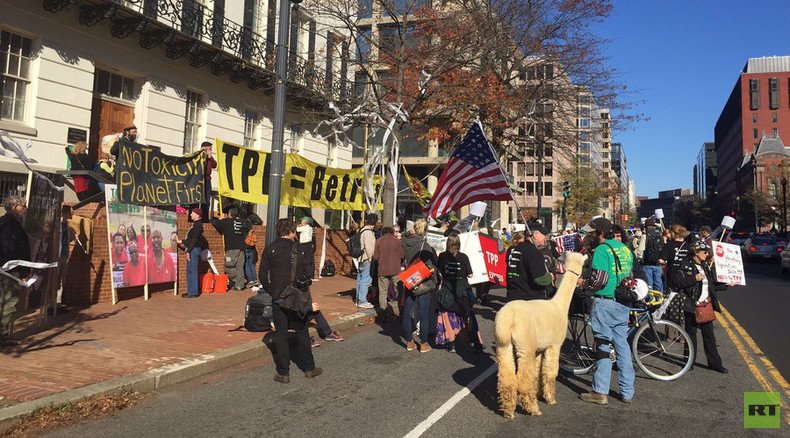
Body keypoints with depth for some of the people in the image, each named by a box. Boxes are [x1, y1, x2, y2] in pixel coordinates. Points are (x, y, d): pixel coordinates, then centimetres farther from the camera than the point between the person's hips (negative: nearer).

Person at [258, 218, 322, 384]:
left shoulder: (270, 249, -1)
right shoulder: (298, 249, -4)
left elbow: (262, 274, -2)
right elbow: (305, 275, -4)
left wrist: (270, 291, 10)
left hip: (278, 298, 1)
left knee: (281, 334, 7)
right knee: (301, 332, 12)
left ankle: (283, 373, 8)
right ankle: (309, 368, 20)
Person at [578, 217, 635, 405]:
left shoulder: (602, 249, -13)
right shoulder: (625, 248, 11)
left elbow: (599, 280, -19)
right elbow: (630, 275, 17)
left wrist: (582, 282, -2)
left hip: (605, 302, -7)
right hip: (623, 304, 7)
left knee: (603, 345, -1)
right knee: (623, 345, 12)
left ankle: (600, 392, 5)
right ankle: (627, 392, 18)